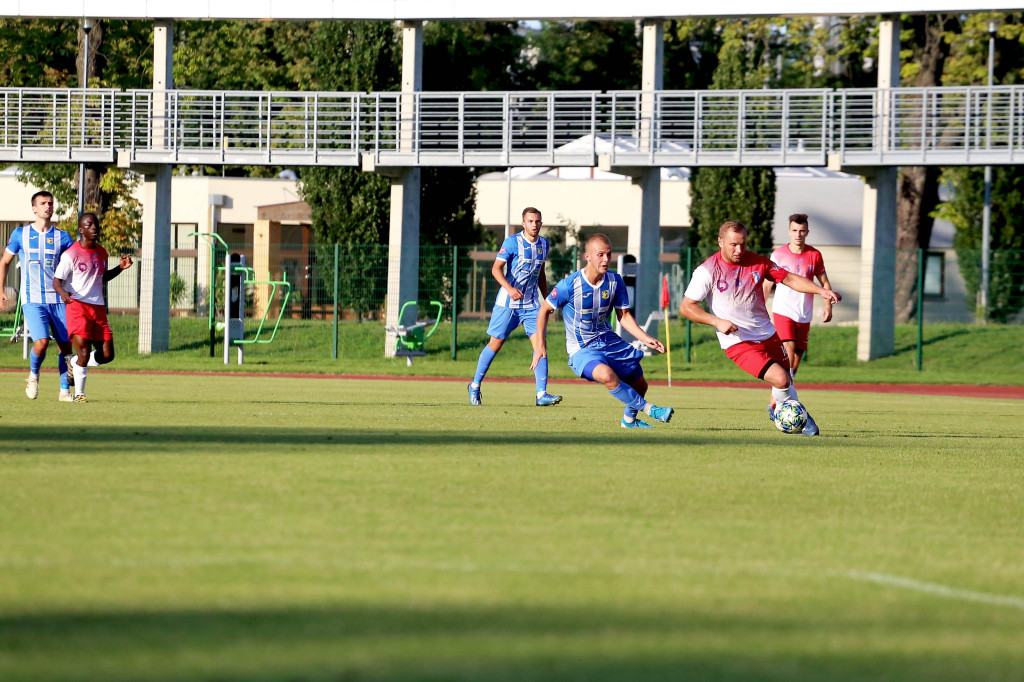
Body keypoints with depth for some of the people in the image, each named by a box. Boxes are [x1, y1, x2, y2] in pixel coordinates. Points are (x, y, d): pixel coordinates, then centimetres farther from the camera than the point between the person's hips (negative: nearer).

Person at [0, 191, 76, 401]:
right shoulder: (21, 234, 6)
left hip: (57, 300, 2)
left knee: (66, 345, -1)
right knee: (41, 342, -20)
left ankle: (65, 391, 10)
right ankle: (33, 375, 9)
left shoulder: (62, 237, 7)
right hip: (33, 301, -2)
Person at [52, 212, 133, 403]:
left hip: (98, 308, 6)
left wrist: (120, 268, 12)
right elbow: (57, 281, -8)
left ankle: (74, 364, 28)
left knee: (107, 355, 3)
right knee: (84, 353, -14)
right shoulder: (71, 254, -8)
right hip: (77, 307, -6)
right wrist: (63, 293, -30)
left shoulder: (102, 253, 12)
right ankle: (79, 393, 4)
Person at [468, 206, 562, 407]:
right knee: (495, 344, 3)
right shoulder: (512, 242, -10)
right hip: (508, 302, -4)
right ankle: (475, 386, 20)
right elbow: (496, 268, -16)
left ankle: (542, 394, -14)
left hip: (531, 303, 4)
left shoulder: (544, 244, 7)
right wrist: (509, 288, -31)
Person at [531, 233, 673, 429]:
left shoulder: (615, 281, -6)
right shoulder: (570, 284, -19)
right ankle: (647, 408, -18)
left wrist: (646, 339, -11)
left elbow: (624, 316, 2)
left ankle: (629, 419, 45)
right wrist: (540, 343, -8)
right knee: (607, 375, -36)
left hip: (610, 341, 6)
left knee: (640, 385, 12)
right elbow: (545, 309, -4)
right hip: (581, 349, -6)